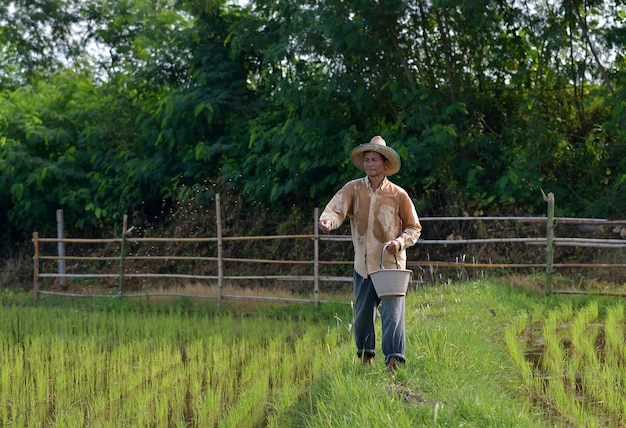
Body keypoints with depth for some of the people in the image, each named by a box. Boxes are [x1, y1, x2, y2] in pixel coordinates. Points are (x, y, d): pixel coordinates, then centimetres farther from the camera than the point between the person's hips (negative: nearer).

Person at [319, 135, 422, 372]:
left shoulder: (398, 195, -2)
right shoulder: (353, 189, 2)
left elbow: (414, 228, 7)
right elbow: (336, 208, -14)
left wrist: (400, 242, -13)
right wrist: (328, 220, -37)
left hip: (391, 264, -2)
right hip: (363, 265, 3)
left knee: (392, 313, -13)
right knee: (362, 314, 12)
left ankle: (394, 360, -14)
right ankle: (365, 356, 32)